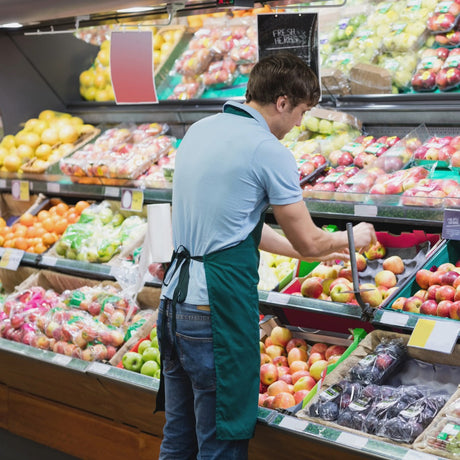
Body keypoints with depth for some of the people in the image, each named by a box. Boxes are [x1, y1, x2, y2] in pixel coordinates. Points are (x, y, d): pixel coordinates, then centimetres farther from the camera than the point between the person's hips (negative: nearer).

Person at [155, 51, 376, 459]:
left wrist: (310, 250, 26)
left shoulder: (199, 131, 13)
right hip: (219, 306, -8)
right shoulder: (270, 151, -12)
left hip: (175, 298, 9)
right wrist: (351, 238, 16)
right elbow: (309, 242, -5)